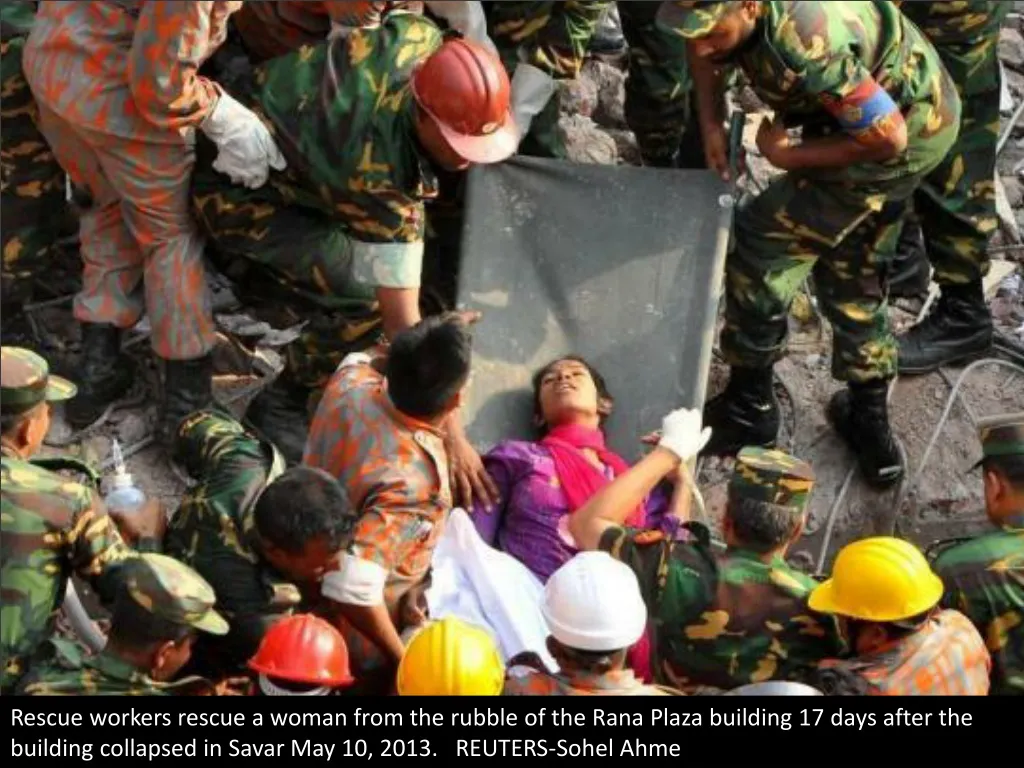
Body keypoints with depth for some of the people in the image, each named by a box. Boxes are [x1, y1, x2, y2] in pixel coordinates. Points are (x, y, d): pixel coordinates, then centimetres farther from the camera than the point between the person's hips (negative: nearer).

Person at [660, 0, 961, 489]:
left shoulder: (804, 44, -38)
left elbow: (887, 136, -29)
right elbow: (703, 49, 12)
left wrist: (785, 155, -17)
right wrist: (712, 123, -2)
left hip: (907, 133, -9)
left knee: (762, 245, -5)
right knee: (852, 274, 21)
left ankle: (750, 408, 9)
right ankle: (871, 427, 32)